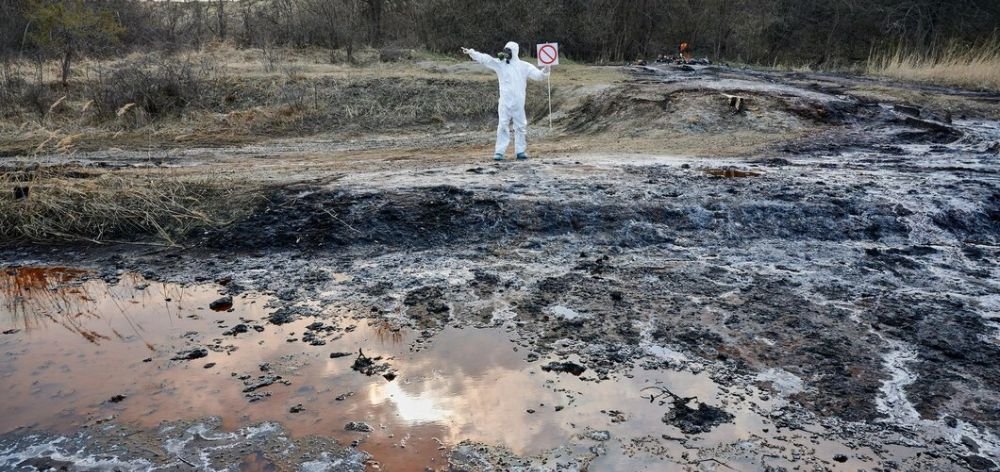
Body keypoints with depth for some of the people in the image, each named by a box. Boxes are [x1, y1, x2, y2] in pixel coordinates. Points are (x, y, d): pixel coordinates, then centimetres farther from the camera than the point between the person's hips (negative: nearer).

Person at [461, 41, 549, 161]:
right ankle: (499, 152, 0)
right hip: (505, 102, 0)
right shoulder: (499, 64, 4)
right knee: (503, 126, -1)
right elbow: (485, 59, -5)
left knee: (521, 126, 6)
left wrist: (544, 73, -24)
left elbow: (537, 74, -2)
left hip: (518, 102, 0)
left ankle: (521, 151, 14)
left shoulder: (524, 66, 3)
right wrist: (471, 52, -16)